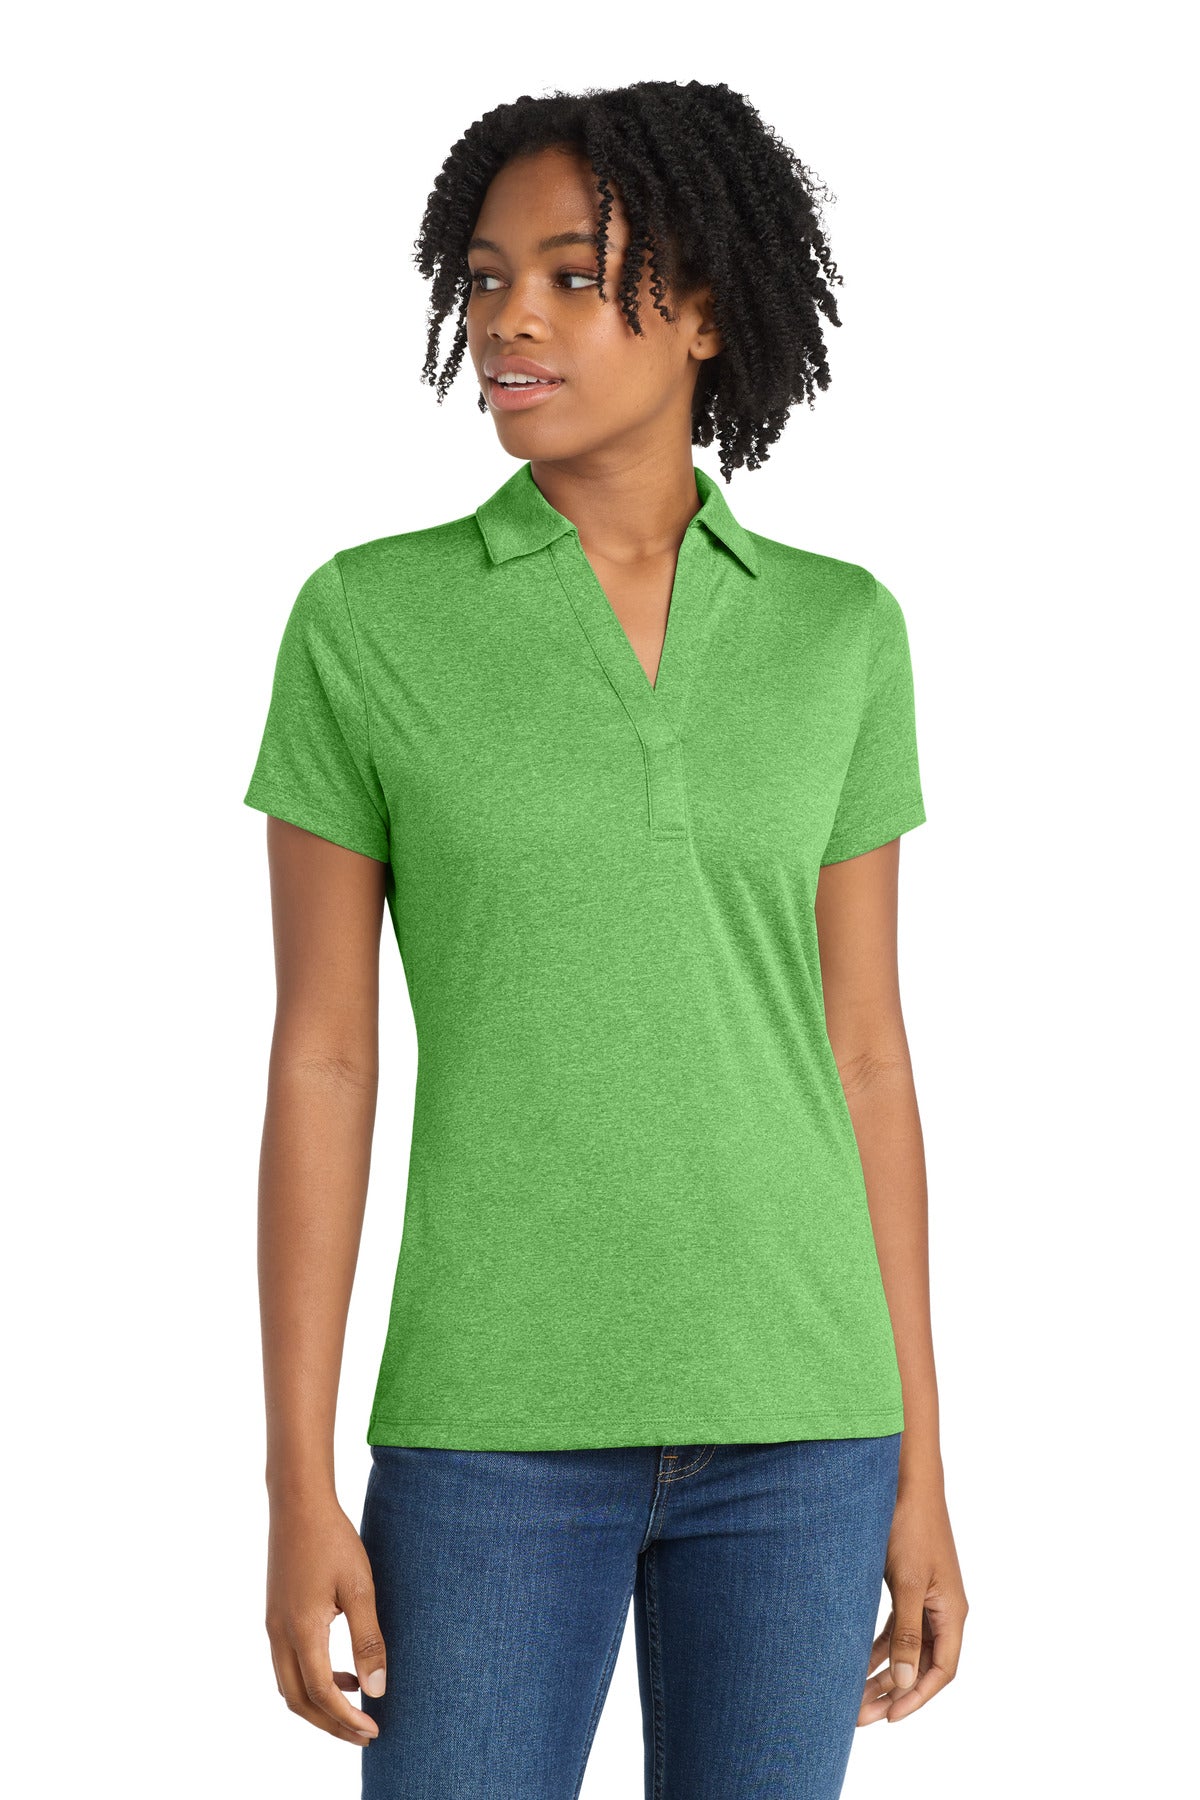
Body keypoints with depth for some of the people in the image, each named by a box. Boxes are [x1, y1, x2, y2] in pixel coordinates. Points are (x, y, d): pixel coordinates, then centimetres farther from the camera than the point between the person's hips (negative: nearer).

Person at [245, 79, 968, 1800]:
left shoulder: (837, 634, 4)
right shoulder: (367, 620, -2)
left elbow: (865, 1049, 7)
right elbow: (321, 1060, -2)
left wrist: (917, 1467, 6)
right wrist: (300, 1489, -6)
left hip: (786, 1412, 2)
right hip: (500, 1417, -2)